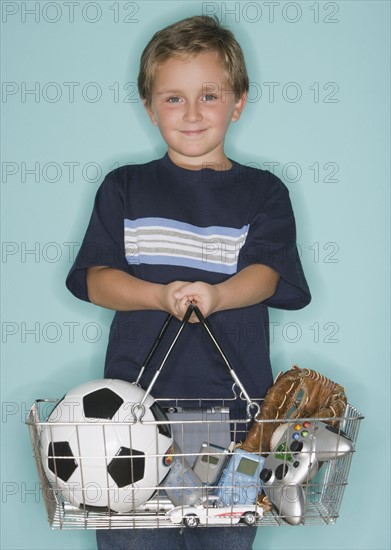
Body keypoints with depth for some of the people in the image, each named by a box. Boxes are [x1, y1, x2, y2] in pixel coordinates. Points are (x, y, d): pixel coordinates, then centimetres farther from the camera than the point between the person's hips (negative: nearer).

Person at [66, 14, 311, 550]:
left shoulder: (263, 192, 9)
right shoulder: (125, 188, 10)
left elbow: (265, 273, -5)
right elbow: (95, 279, 2)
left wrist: (216, 294, -26)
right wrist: (161, 295, -17)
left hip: (233, 397, 0)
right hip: (136, 391, 1)